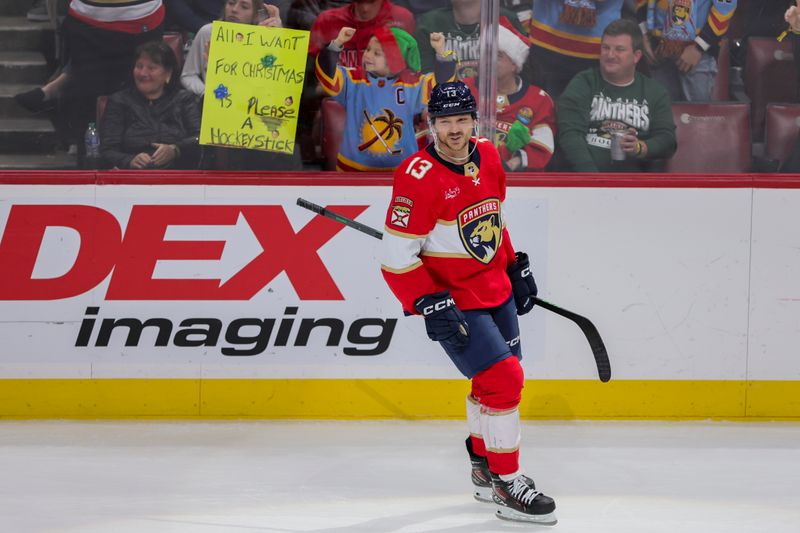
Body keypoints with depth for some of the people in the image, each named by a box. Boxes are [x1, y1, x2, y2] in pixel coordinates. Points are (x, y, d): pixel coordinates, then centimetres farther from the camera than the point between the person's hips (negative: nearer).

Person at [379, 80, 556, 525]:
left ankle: (484, 468, 36)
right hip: (453, 300, -8)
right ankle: (507, 486, -5)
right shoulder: (418, 176, -22)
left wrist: (516, 267, 19)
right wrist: (429, 304, -27)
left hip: (496, 290, 8)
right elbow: (397, 256, -21)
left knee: (500, 379, 18)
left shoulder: (488, 157, 1)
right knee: (503, 379, -15)